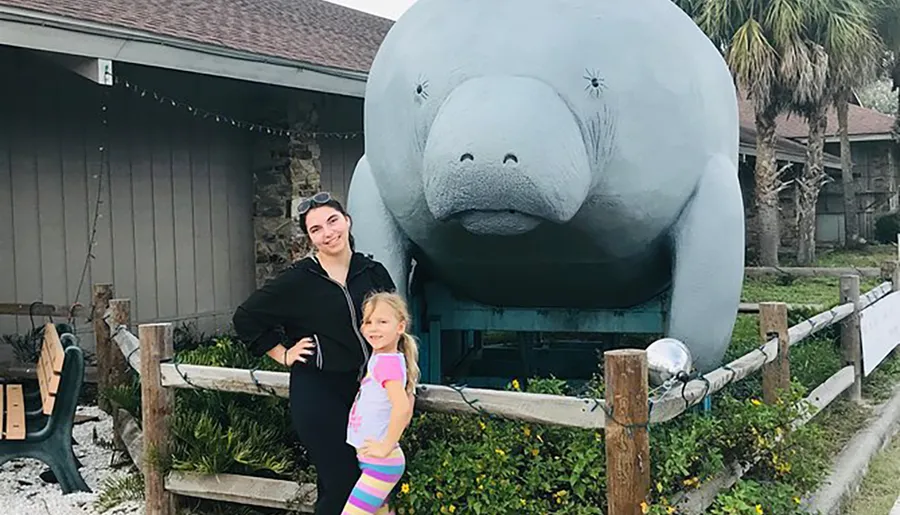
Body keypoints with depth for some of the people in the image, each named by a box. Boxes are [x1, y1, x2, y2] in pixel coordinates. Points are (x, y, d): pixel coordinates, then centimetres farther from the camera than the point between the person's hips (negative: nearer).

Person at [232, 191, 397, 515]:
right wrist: (283, 355, 0)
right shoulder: (298, 280, -7)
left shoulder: (374, 273, 3)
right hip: (318, 394, -4)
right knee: (339, 487, -6)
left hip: (365, 393, 5)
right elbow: (246, 318, 1)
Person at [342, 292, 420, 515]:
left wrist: (386, 447, -26)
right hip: (374, 462, 10)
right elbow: (409, 403, 21)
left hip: (380, 463, -10)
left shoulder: (387, 362, -20)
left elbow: (402, 407, -35)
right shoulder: (380, 359, 8)